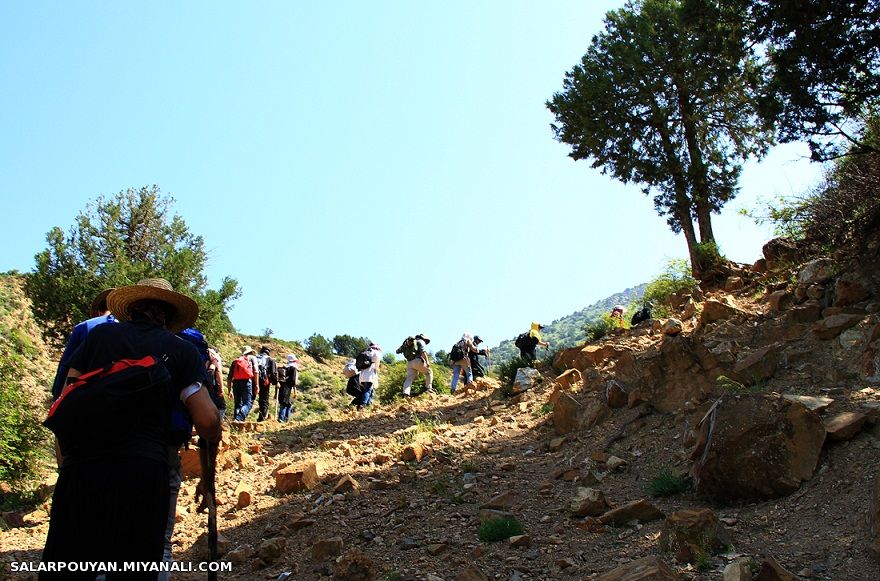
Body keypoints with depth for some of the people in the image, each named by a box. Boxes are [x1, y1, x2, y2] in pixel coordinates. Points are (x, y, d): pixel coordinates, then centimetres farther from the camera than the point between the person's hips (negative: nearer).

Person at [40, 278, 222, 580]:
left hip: (81, 470, 1)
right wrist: (212, 442, 21)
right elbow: (207, 420, -1)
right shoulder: (182, 351, 9)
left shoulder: (99, 335, 13)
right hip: (144, 473, -1)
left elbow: (65, 406, 10)